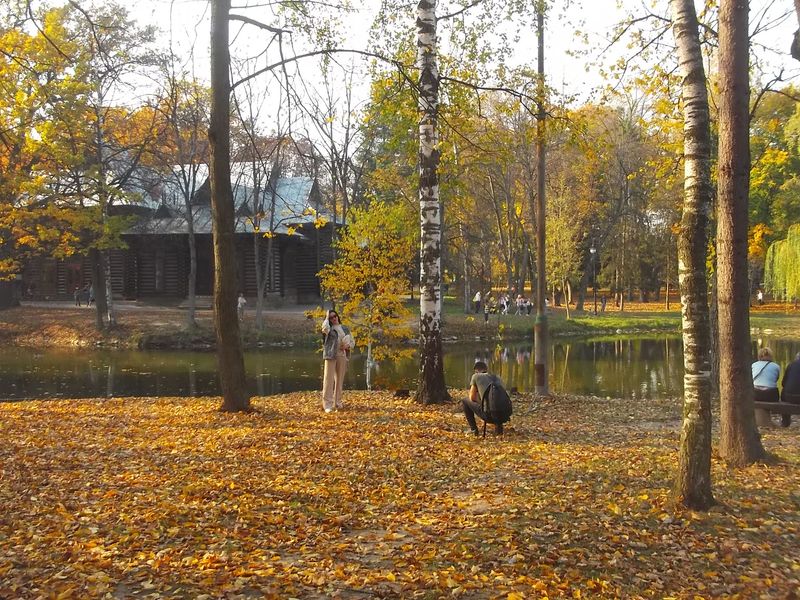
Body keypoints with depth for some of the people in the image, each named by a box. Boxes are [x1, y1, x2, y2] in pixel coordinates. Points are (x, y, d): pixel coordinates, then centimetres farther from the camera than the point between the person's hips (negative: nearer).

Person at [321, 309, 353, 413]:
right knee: (329, 379, -9)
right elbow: (324, 328, -24)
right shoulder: (329, 328, 2)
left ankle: (337, 402, 20)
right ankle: (327, 404, -11)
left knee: (340, 379, 9)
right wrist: (326, 318, -7)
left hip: (342, 356, 4)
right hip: (330, 355, -4)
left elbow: (352, 342, 17)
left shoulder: (345, 329, 14)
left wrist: (348, 346, -6)